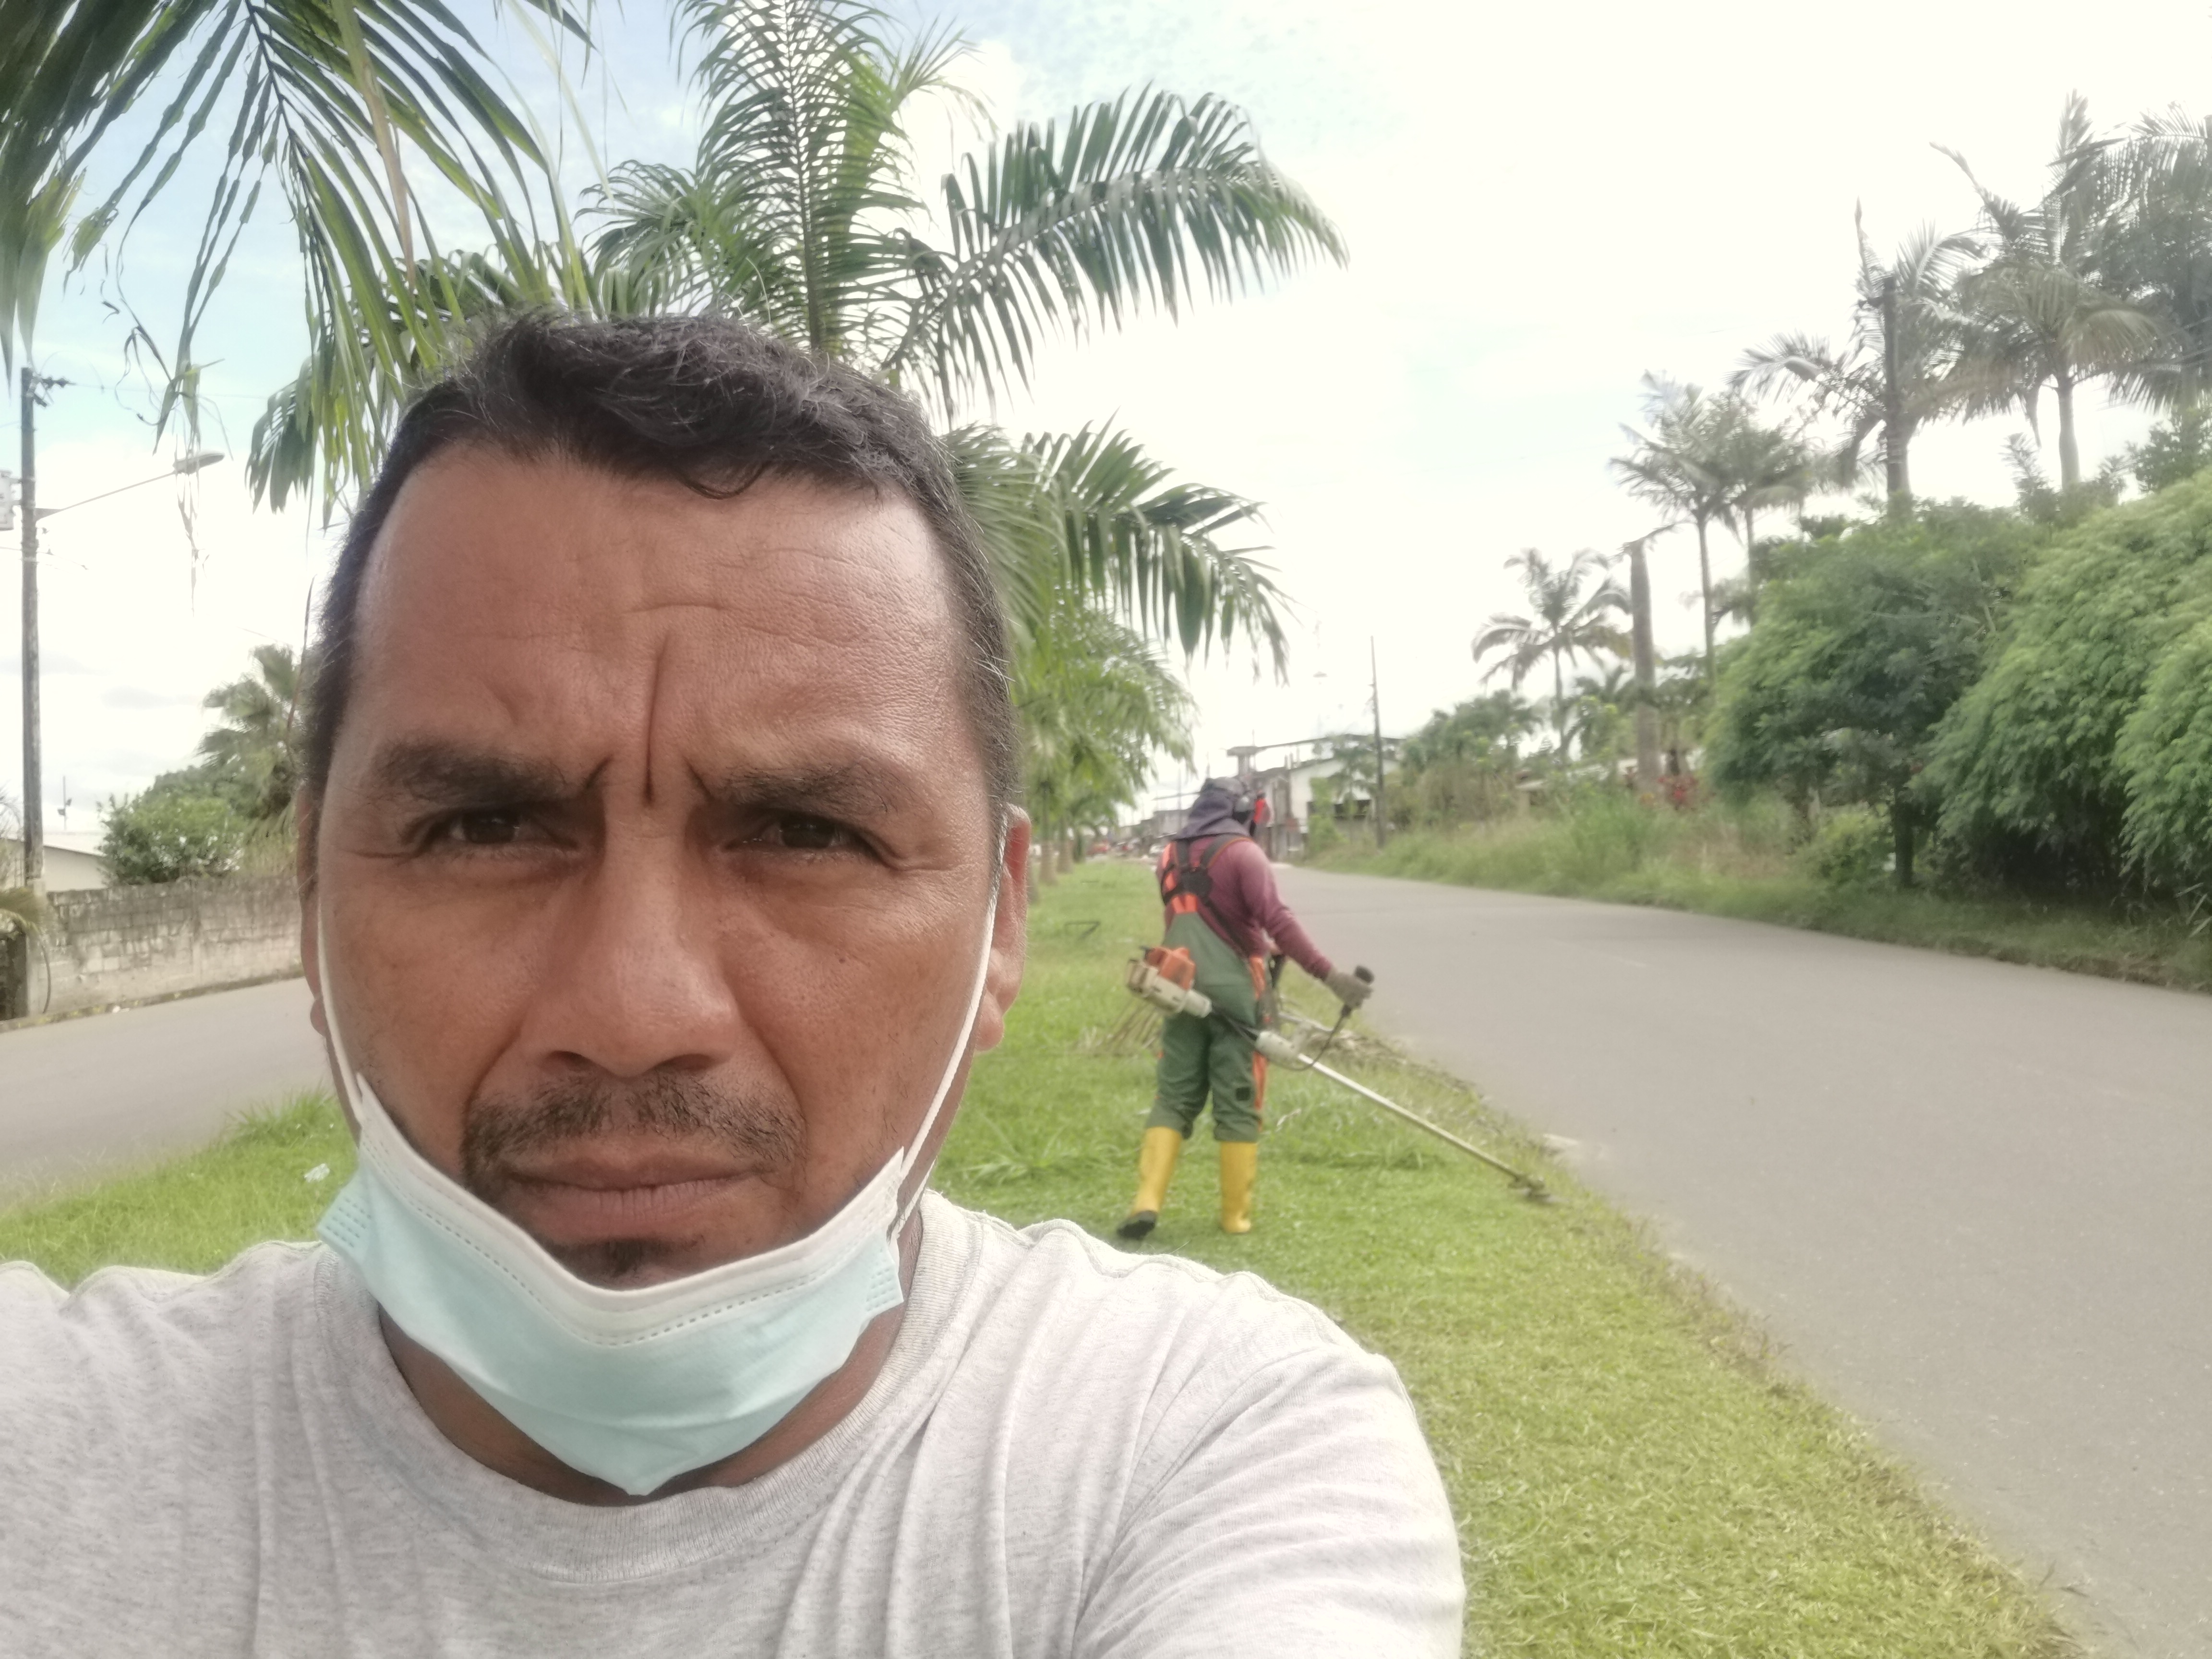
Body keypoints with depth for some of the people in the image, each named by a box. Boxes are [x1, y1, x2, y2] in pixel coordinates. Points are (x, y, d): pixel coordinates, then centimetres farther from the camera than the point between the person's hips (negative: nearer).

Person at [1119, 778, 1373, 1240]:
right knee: (1238, 1106, 3)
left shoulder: (1171, 856, 12)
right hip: (1233, 993, -5)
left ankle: (1146, 1201, -6)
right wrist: (1330, 975, -20)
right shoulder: (1242, 852, -7)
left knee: (1174, 1098, 8)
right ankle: (1237, 1215, 8)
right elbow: (1277, 920, -19)